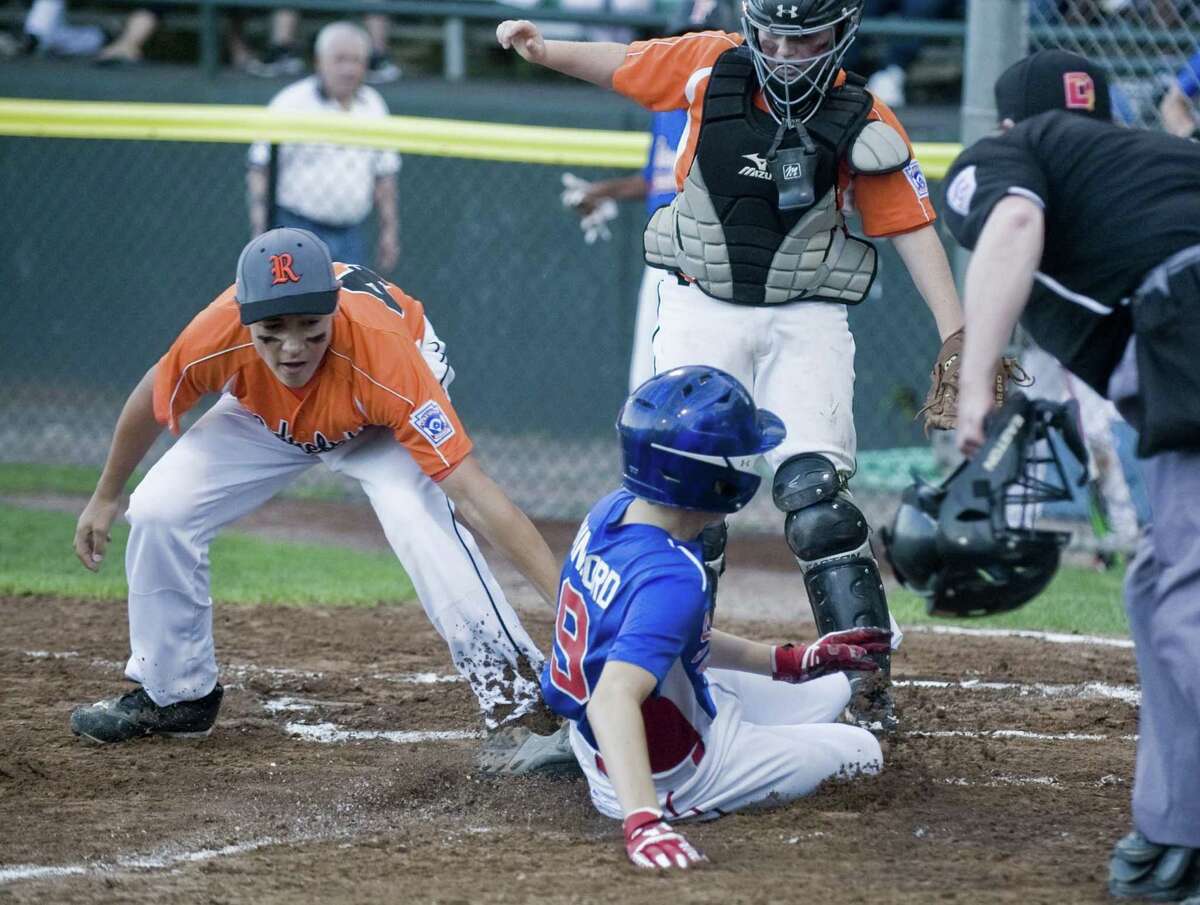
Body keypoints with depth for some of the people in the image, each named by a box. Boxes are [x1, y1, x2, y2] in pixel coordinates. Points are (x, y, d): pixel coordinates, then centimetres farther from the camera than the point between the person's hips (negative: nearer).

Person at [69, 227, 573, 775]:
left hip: (382, 426, -4)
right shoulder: (216, 338, -36)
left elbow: (472, 492, -48)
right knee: (159, 513, -6)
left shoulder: (383, 352, -44)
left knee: (420, 518, -32)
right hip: (265, 417, 4)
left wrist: (568, 596, -54)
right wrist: (104, 498, 4)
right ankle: (173, 694, 18)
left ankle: (518, 710, -29)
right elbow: (151, 402, -10)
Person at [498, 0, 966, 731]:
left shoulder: (864, 125, -8)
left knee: (813, 491, -15)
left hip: (805, 320, -2)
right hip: (702, 310, 2)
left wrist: (956, 338, -16)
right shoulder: (710, 67, -4)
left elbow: (912, 229, -7)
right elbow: (623, 65, 11)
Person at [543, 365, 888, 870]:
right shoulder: (672, 577, -38)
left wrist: (789, 662, 11)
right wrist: (643, 822, -61)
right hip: (672, 779, -8)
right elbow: (613, 698, -50)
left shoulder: (612, 511, -10)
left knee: (831, 688, 26)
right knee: (861, 752, 13)